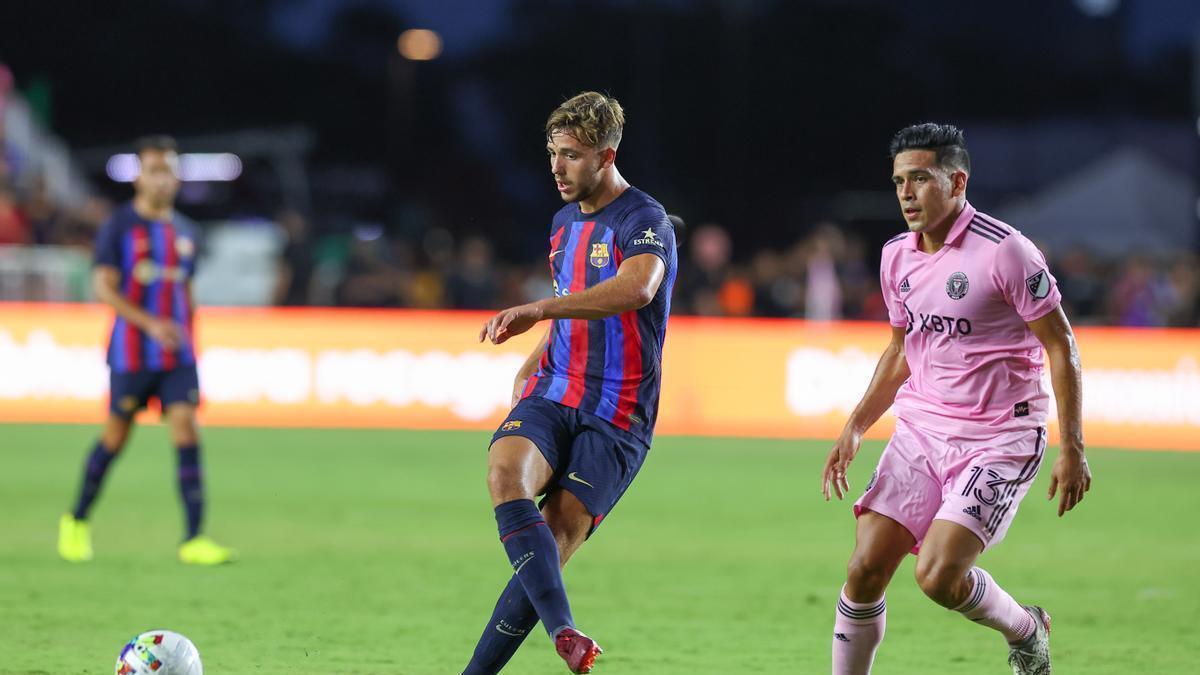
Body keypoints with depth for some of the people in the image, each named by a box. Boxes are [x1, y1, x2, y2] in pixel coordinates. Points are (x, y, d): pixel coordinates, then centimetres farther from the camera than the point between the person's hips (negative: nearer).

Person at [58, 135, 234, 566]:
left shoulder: (184, 231, 12)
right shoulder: (119, 227, -5)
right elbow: (103, 288, -13)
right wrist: (150, 324, -25)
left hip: (177, 356, 4)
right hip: (131, 354, -4)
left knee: (186, 430, -10)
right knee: (115, 437, 5)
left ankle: (193, 538, -15)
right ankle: (77, 522, 28)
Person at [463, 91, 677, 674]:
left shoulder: (644, 221, -10)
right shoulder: (564, 222, 17)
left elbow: (635, 288, -33)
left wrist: (538, 310, -40)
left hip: (616, 416, -5)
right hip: (552, 396, 6)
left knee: (555, 543, -15)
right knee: (505, 472, -27)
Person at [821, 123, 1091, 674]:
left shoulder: (1005, 251, -14)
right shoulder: (896, 257, 7)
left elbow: (1061, 346, -9)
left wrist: (1072, 448, -12)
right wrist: (855, 429, 11)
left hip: (997, 441, -6)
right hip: (919, 431, 6)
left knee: (938, 576, -18)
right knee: (865, 570, -6)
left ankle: (1025, 630, 12)